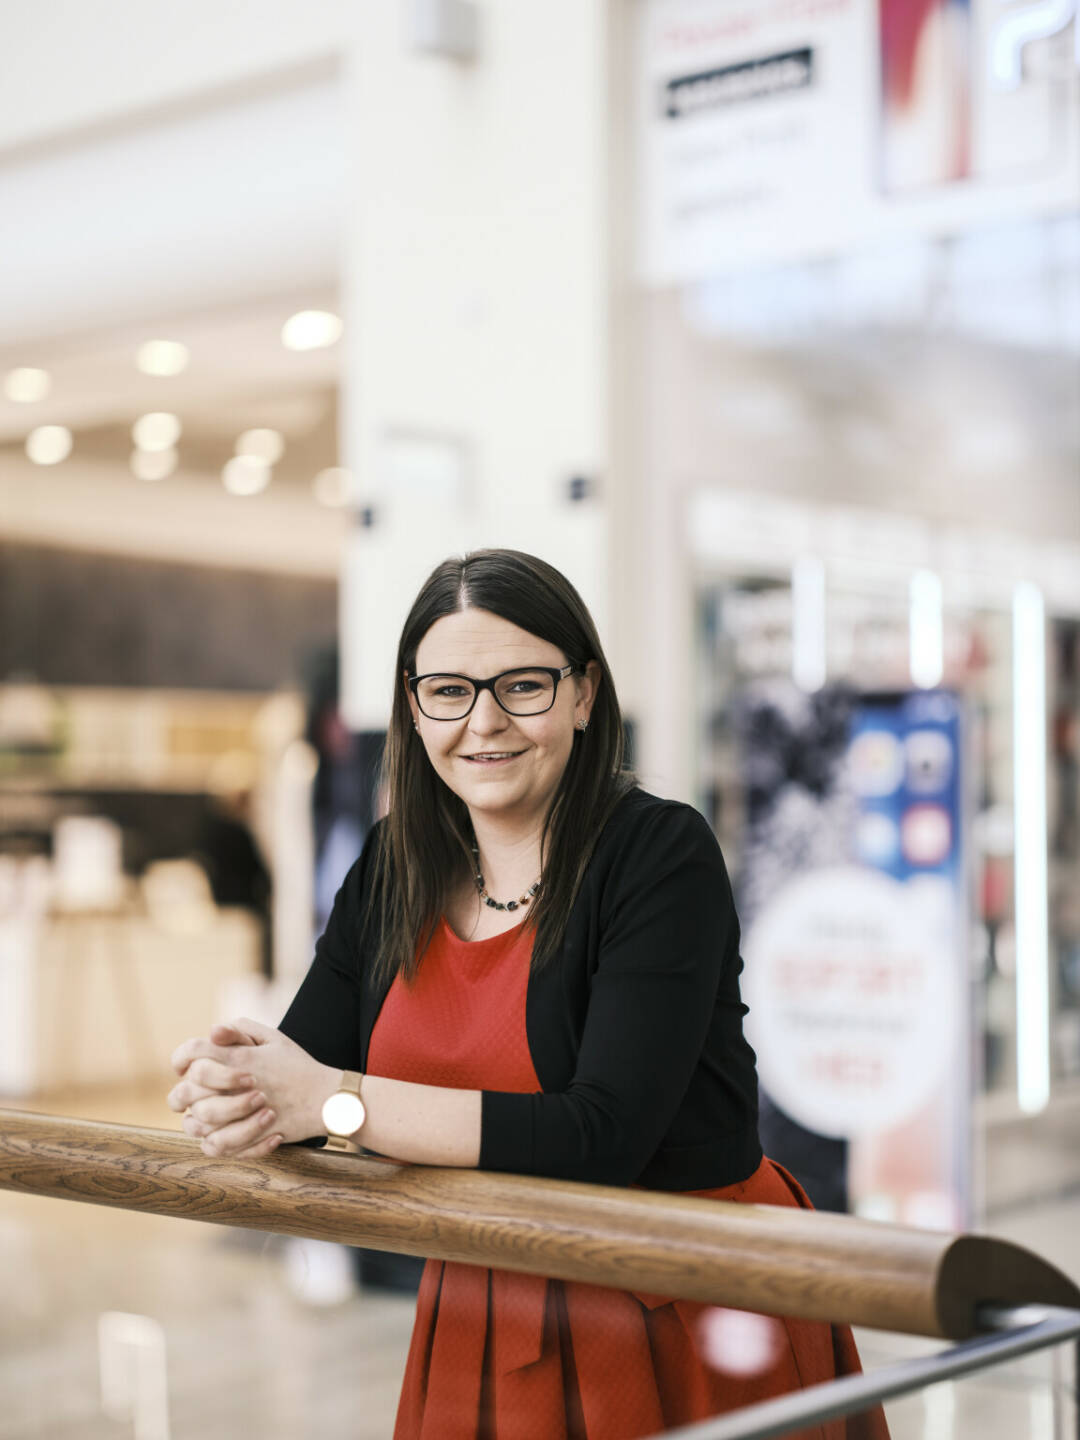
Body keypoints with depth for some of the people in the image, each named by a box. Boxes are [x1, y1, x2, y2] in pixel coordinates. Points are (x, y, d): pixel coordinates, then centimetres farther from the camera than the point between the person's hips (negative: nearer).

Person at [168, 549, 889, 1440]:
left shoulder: (661, 854, -18)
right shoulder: (392, 869, 1)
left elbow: (606, 1132, -27)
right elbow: (300, 1071, -2)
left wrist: (330, 1100, -29)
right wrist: (229, 1094, -26)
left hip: (685, 1329, -5)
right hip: (485, 1321, 5)